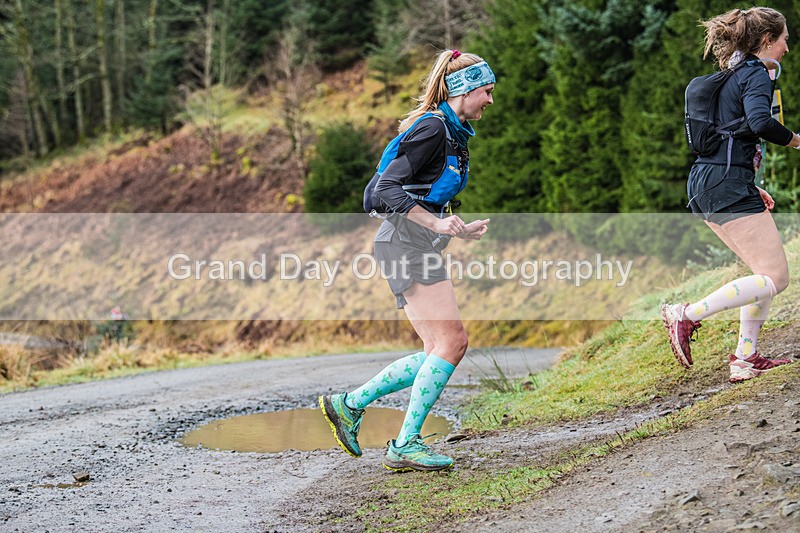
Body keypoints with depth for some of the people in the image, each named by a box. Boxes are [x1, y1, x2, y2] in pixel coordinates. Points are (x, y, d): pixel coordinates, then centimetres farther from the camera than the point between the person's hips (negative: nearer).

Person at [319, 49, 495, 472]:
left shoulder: (453, 132, 20)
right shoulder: (432, 128, -10)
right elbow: (388, 188, -19)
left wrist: (457, 229, 22)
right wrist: (437, 224, -26)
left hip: (417, 246, 10)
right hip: (406, 243, -10)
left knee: (440, 351, 5)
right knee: (451, 342, -14)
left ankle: (349, 404, 12)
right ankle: (406, 445, -9)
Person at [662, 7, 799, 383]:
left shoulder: (734, 76, 22)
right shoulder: (757, 75, -7)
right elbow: (759, 121, -28)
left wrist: (751, 188, 26)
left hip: (705, 185, 10)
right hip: (728, 186, -10)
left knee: (768, 271, 15)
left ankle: (745, 358, 13)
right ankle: (687, 316, -14)